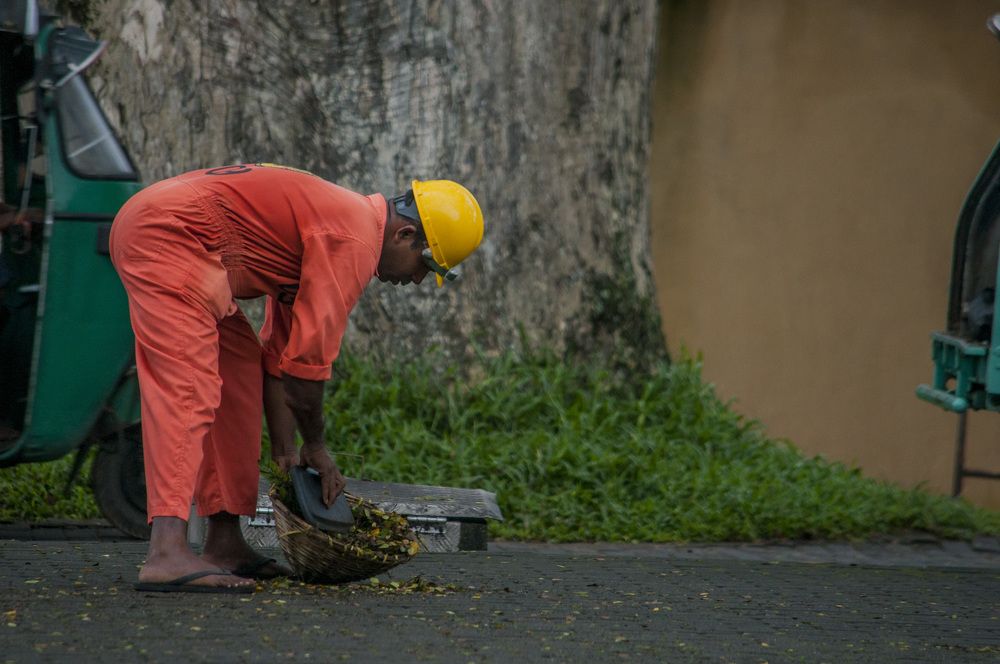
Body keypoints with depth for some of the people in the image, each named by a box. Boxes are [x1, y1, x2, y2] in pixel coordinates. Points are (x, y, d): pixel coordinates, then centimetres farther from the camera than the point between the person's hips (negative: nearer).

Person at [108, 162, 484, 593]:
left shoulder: (337, 220, 21)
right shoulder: (355, 241, -12)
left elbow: (279, 350, 24)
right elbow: (308, 354, -13)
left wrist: (286, 450, 19)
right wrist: (315, 447, 0)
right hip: (167, 236, -11)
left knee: (239, 373, 16)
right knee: (187, 389, -19)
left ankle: (224, 542, 17)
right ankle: (167, 553, -31)